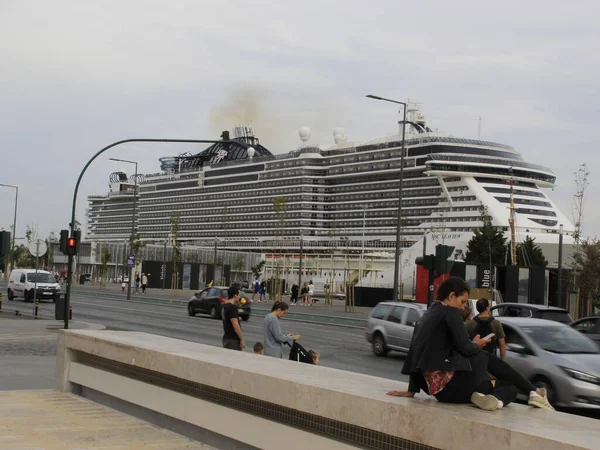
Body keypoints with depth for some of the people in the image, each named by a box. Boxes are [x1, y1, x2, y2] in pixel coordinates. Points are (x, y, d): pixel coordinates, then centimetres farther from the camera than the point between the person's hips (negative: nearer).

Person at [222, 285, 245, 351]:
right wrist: (242, 339, -17)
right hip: (233, 340, -10)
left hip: (227, 337, 10)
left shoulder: (224, 306, 11)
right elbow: (235, 326, -22)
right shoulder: (232, 307, -18)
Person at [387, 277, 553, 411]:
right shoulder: (450, 312, -4)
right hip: (452, 383, -8)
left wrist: (412, 390, 25)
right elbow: (465, 348, -12)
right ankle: (533, 392, 5)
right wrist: (476, 344, 12)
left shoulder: (427, 316, 21)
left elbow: (414, 356, 21)